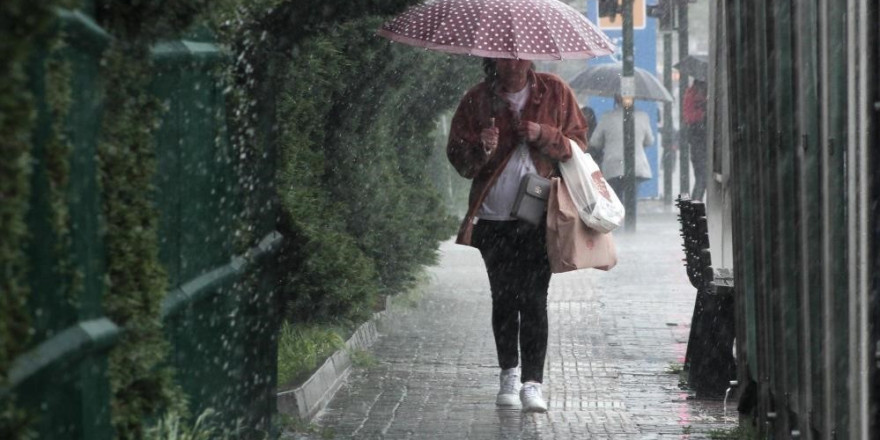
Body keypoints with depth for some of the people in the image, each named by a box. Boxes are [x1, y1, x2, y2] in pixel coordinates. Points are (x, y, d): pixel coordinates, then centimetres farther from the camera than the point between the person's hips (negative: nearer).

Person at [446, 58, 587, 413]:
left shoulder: (555, 92, 4)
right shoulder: (478, 99, 4)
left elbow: (577, 143, 6)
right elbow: (458, 156, 5)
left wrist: (543, 135, -12)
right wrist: (481, 149, -17)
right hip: (494, 217, 2)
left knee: (534, 298, -9)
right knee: (504, 298, 6)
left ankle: (533, 382, -8)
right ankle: (509, 373, 22)